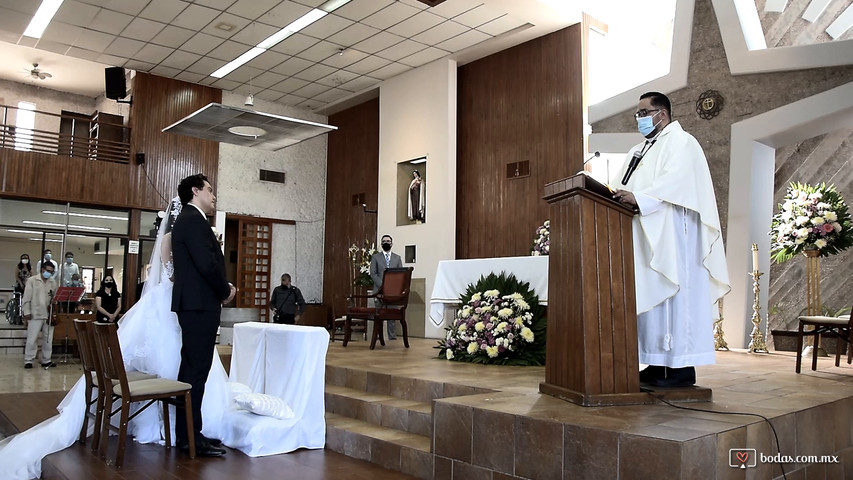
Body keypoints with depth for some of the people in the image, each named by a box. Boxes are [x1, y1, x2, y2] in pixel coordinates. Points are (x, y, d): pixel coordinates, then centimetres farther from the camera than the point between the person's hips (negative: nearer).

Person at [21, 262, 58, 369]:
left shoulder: (53, 283, 11)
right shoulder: (32, 280, 0)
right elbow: (27, 298, -3)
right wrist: (27, 312, -8)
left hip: (49, 315, 4)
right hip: (35, 315, -4)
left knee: (48, 339, 7)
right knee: (32, 339, -3)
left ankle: (46, 360, 15)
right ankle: (28, 360, 6)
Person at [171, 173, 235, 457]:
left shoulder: (188, 220, 20)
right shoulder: (194, 220, -12)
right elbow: (207, 264, -22)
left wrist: (221, 289, 8)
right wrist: (226, 291, -7)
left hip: (194, 303, 11)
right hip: (200, 304, -11)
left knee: (191, 369, 14)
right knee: (197, 370, -7)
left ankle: (187, 432, 22)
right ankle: (191, 438, -2)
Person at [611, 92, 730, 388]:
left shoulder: (680, 141, -1)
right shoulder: (640, 150, 25)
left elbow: (676, 180, -19)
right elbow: (619, 183, 18)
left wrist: (638, 197, -29)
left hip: (671, 237, -8)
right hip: (646, 238, 9)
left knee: (673, 294, -9)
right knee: (649, 297, 5)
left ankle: (682, 367, -5)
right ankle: (658, 364, 8)